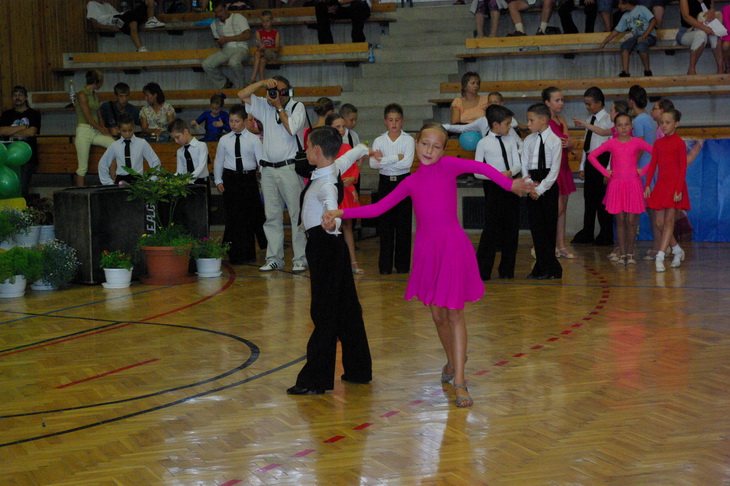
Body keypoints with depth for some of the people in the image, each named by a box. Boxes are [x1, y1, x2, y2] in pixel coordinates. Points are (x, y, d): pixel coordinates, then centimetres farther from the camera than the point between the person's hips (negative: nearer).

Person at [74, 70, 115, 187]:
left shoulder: (95, 95, 17)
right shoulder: (82, 95, -7)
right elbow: (88, 117, -11)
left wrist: (103, 128, 4)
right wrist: (101, 129, -2)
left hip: (96, 133, 7)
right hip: (84, 131, -7)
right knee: (83, 167, -8)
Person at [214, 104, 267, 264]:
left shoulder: (254, 139, 1)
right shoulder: (224, 140, 6)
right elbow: (218, 161, 13)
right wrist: (218, 180, 7)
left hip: (249, 179, -1)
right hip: (230, 179, 1)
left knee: (249, 216, 4)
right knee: (232, 216, 1)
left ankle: (248, 253, 15)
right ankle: (235, 254, 8)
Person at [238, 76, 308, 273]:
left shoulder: (297, 107, 0)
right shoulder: (265, 106, 11)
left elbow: (292, 129, -15)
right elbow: (242, 95, 4)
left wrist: (279, 107, -8)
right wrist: (262, 83, -7)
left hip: (290, 167, -5)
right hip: (268, 168, 5)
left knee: (297, 214, -5)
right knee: (272, 216, 6)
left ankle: (300, 259, -3)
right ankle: (274, 258, 11)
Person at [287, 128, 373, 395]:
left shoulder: (326, 184, -23)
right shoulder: (335, 168, 5)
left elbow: (331, 201, -48)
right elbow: (357, 150, 27)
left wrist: (332, 220, -69)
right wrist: (363, 150, 49)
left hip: (324, 245, -10)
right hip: (330, 246, 10)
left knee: (324, 313, -7)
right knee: (347, 308, 16)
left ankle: (316, 379, -5)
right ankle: (359, 369, 26)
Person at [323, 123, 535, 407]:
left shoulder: (447, 166, -2)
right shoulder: (411, 183, 9)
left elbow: (480, 168, -17)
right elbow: (379, 208, 8)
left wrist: (509, 184, -33)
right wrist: (340, 213, 0)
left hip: (452, 247, -4)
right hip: (427, 250, 4)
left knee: (454, 313, -3)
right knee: (437, 314, 13)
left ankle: (459, 382, -3)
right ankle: (452, 362, 38)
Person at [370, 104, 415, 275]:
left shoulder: (408, 140, -1)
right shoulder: (379, 141, 3)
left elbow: (407, 163, -16)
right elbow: (373, 163, -12)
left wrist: (384, 160, -14)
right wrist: (397, 157, -16)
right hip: (385, 183, 1)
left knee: (403, 224, 2)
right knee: (385, 224, 3)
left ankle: (403, 264, 11)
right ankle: (385, 265, 9)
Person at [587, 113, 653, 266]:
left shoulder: (637, 142, 1)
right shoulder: (611, 143, 3)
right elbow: (592, 156, 5)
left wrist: (644, 170, -3)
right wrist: (605, 171, -1)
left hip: (633, 184, -1)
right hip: (616, 184, 1)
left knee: (631, 220, -2)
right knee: (620, 220, 3)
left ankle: (630, 254, 10)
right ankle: (622, 254, 9)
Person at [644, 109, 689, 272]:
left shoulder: (679, 143, -5)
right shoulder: (658, 143, 10)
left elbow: (683, 168, -7)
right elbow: (652, 165, 11)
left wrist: (679, 190, -13)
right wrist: (647, 185, 2)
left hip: (674, 184, -6)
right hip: (661, 184, 6)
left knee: (669, 221, -8)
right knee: (660, 222, 4)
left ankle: (660, 258, -13)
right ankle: (677, 251, 22)